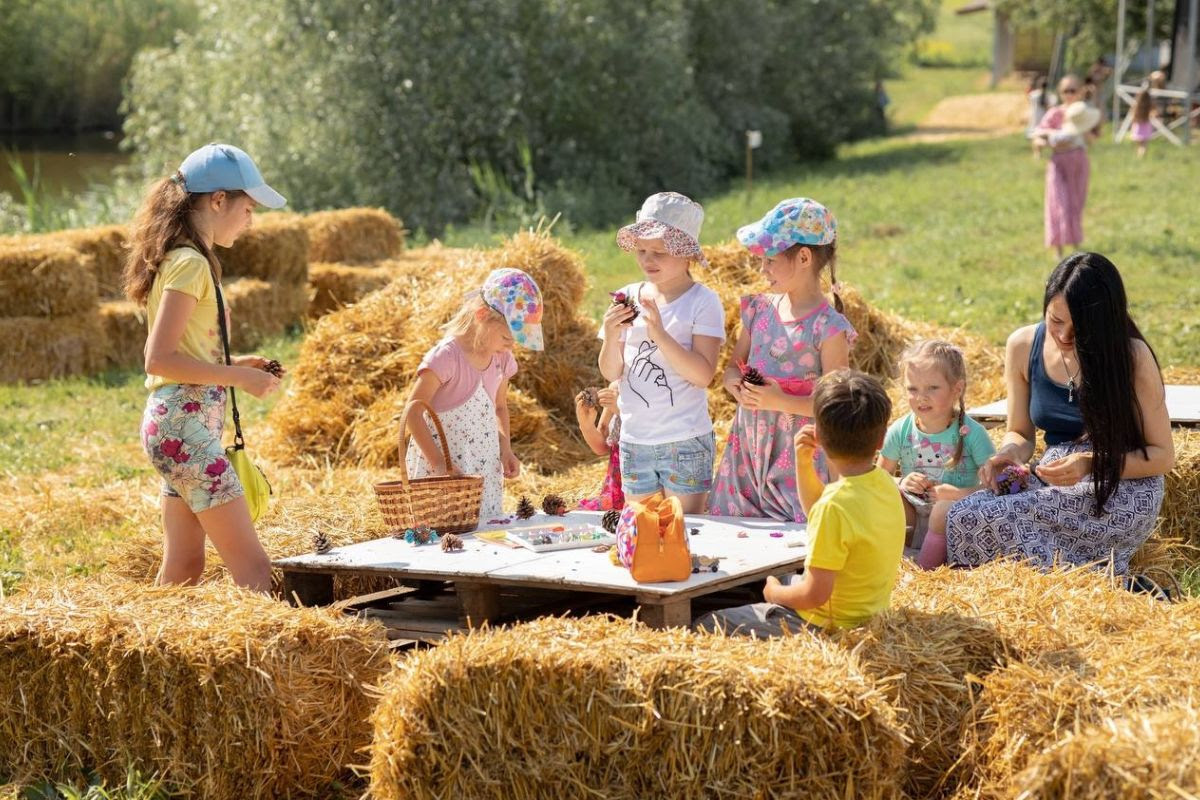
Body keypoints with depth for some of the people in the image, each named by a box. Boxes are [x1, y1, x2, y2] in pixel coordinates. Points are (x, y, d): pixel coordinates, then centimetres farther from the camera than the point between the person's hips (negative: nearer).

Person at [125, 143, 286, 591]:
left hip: (178, 424, 10)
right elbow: (160, 358, -20)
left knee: (184, 569, 12)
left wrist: (234, 365, 12)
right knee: (252, 567, -12)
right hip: (185, 425, -10)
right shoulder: (190, 264, -14)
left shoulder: (180, 259, 16)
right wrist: (237, 377, -16)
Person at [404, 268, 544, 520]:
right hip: (444, 471, -7)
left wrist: (505, 449, 4)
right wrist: (438, 462, -23)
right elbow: (412, 413, -17)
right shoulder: (446, 357, -17)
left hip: (486, 470, 7)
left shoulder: (502, 359, 5)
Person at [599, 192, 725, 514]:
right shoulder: (627, 298, 5)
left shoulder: (703, 302, -7)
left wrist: (658, 332, -23)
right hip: (634, 438, 4)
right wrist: (611, 336, -13)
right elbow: (611, 373, 7)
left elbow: (703, 375, -16)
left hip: (685, 442, -4)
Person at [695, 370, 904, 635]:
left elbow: (815, 595, -26)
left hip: (829, 624, -9)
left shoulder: (836, 506, -28)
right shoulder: (885, 484, -1)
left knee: (706, 627, -4)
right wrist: (803, 464, 6)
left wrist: (775, 593, -7)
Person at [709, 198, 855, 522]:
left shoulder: (829, 328, -12)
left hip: (798, 457, -6)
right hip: (748, 448, 6)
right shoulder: (759, 309, 7)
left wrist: (781, 401, -23)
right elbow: (732, 367, 16)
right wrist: (738, 388, -7)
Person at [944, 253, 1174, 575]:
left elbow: (1162, 455, -6)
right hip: (1053, 483, 6)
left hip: (1121, 491, -6)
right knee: (960, 513, -27)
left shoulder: (1132, 357, -11)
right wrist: (1010, 452, -12)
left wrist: (1091, 464, -22)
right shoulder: (1023, 346, 1)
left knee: (967, 519, -27)